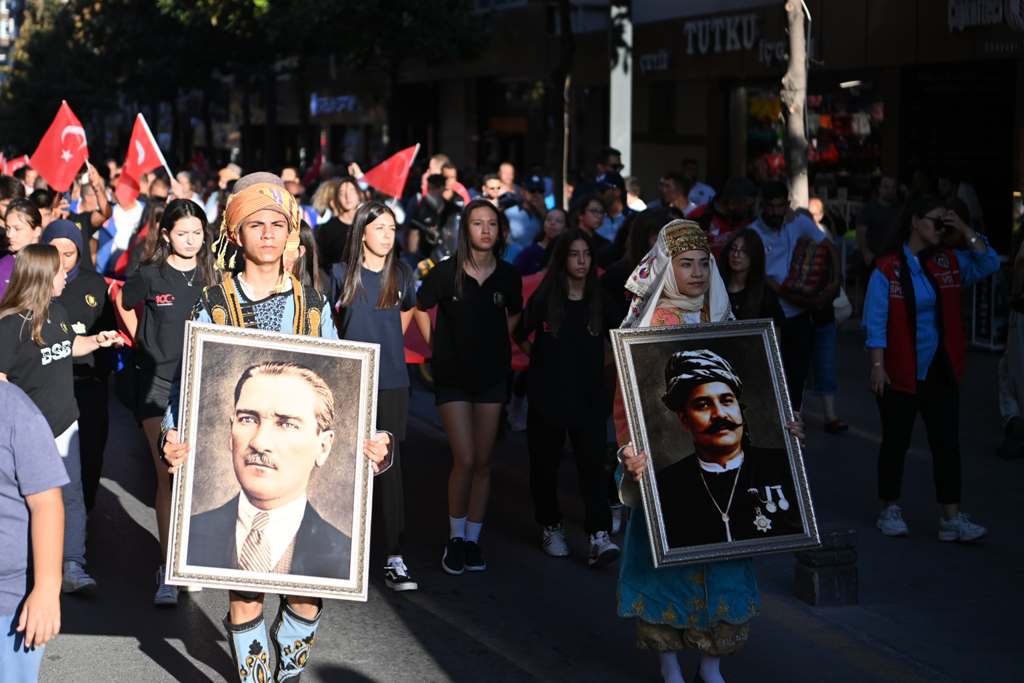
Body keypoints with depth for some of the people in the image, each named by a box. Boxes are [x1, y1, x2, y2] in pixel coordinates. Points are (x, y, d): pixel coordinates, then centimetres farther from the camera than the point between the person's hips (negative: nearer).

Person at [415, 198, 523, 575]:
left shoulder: (508, 276, -3)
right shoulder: (446, 272, -11)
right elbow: (421, 308, 6)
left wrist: (498, 344, 9)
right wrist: (435, 346, 2)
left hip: (492, 375, 3)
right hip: (453, 376, -3)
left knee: (483, 462, 5)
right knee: (465, 460, -9)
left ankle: (473, 538, 16)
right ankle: (455, 537, 8)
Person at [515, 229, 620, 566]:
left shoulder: (600, 301, 4)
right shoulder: (544, 298, -1)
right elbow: (520, 335, 12)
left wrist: (598, 366, 6)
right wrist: (541, 360, 9)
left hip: (588, 398, 0)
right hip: (547, 396, 0)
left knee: (593, 462, -11)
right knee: (545, 464, 7)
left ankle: (599, 537, -17)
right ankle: (550, 528, 25)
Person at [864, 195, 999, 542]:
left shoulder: (948, 263, 5)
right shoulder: (887, 269, -9)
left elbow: (988, 264, -1)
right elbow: (876, 323, -10)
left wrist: (965, 230, -8)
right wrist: (877, 365, -15)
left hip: (940, 371, 4)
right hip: (900, 372, -4)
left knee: (947, 443, 0)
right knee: (895, 442, 8)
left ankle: (951, 519, 1)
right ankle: (889, 510, 22)